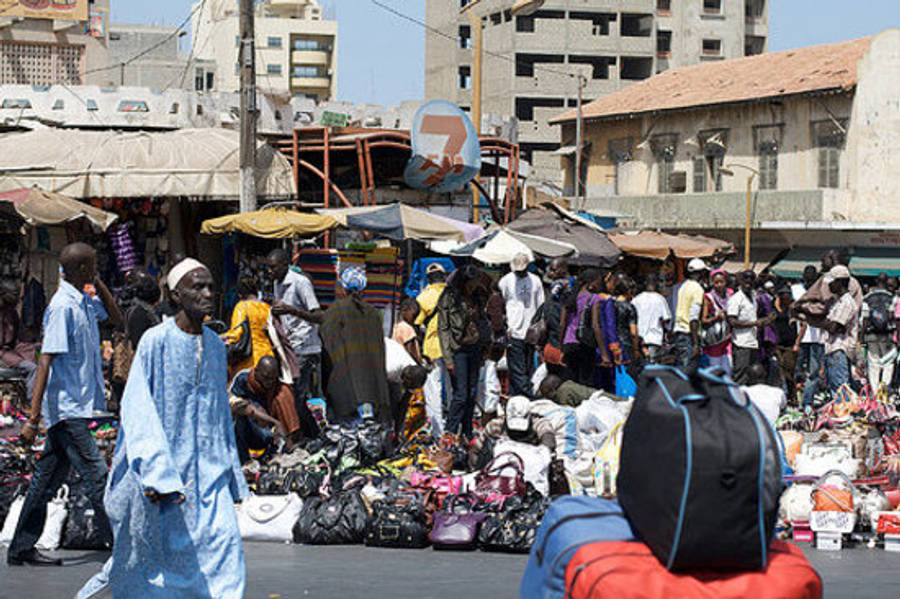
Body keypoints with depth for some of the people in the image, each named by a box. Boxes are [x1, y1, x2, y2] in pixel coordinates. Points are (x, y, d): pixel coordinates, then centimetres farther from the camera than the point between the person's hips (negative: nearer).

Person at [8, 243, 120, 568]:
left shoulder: (85, 302, 10)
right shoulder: (63, 306, -16)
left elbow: (115, 318, 29)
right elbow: (45, 361, -20)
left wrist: (98, 284, 11)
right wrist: (33, 418, -24)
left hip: (74, 408, 9)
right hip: (68, 409, -9)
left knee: (48, 480, 12)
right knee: (97, 477, -5)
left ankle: (22, 549, 18)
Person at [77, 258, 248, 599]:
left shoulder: (215, 346, 9)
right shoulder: (155, 342, -10)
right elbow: (137, 411, -14)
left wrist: (232, 475, 18)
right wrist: (156, 474, -22)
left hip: (206, 469, 5)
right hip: (160, 466, -5)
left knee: (222, 544, -9)